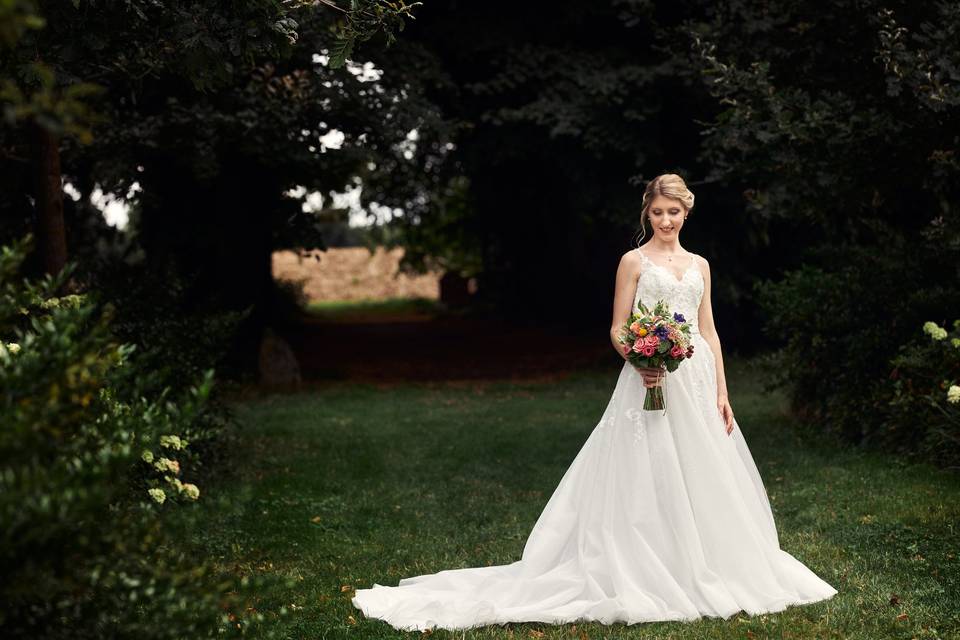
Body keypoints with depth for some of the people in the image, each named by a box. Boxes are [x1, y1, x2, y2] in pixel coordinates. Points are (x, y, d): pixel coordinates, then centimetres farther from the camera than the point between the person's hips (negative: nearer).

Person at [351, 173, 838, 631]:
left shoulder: (699, 266, 14)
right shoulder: (634, 261, 0)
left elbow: (708, 332, 14)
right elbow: (617, 330, -3)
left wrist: (721, 393, 8)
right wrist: (640, 363, -23)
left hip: (697, 382, 5)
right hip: (651, 381, -5)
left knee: (702, 477, 8)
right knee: (647, 479, -6)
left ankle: (705, 572, 20)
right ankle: (648, 576, 0)